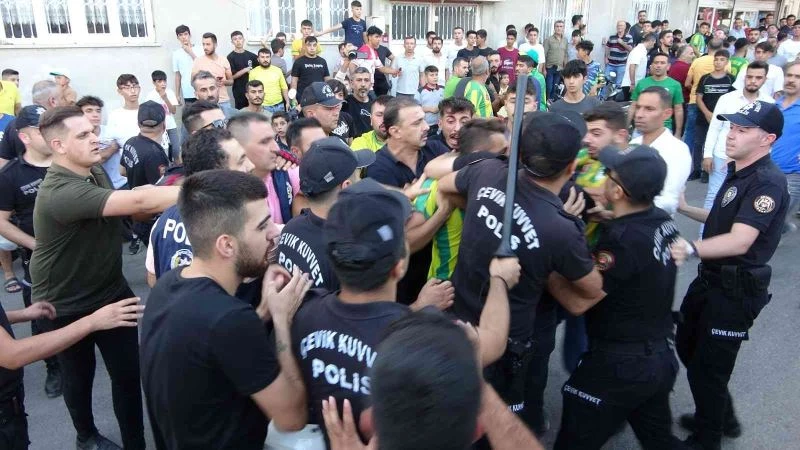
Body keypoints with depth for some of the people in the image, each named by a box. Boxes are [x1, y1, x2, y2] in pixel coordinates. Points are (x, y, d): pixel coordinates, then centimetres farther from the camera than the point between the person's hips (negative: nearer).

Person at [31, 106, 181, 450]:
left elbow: (129, 207, 10)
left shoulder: (96, 172, -2)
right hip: (68, 305, -6)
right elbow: (138, 202, -43)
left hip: (112, 291, 6)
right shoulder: (60, 191, -33)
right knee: (79, 376, 17)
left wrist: (171, 196, -10)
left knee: (129, 373, 6)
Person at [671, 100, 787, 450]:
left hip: (737, 290, -10)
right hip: (711, 279, 10)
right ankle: (722, 418, 43)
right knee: (687, 346, 22)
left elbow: (740, 241, -35)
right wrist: (683, 208, 16)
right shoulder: (738, 171, 9)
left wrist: (691, 248, -50)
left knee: (706, 368, 2)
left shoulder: (768, 182, -22)